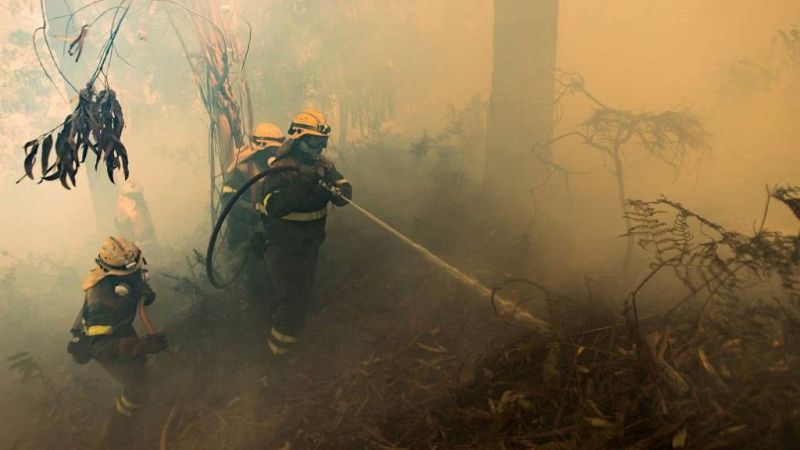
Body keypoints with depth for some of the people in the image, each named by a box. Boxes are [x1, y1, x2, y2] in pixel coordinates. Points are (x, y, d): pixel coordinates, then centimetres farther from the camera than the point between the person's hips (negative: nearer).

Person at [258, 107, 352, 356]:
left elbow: (345, 193, -12)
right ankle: (279, 349, 15)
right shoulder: (281, 168, -21)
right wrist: (302, 185, -43)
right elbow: (272, 206, -35)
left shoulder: (322, 165, -2)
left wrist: (332, 188, -34)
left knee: (302, 294, 23)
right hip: (284, 248, -7)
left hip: (311, 243, 7)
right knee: (292, 300, -7)